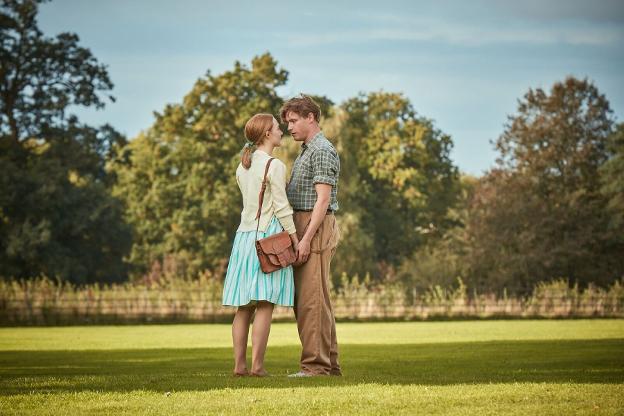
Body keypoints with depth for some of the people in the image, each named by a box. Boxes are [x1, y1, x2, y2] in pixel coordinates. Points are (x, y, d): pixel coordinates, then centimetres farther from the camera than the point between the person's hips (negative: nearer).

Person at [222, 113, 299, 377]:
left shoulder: (242, 167, 13)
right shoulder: (274, 166, -9)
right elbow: (281, 208, -11)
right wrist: (296, 240, -6)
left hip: (244, 236, 7)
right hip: (267, 236, -7)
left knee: (244, 306, 7)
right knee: (265, 305, -6)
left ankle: (239, 364, 7)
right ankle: (257, 365, -10)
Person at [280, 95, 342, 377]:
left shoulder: (322, 150, -10)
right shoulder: (306, 151, 22)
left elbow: (323, 199, -17)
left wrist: (306, 238, -22)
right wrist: (299, 237, 17)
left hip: (315, 228, -10)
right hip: (304, 229, 10)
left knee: (312, 299, -12)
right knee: (305, 300, 10)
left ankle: (316, 365, -12)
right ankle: (330, 364, 13)